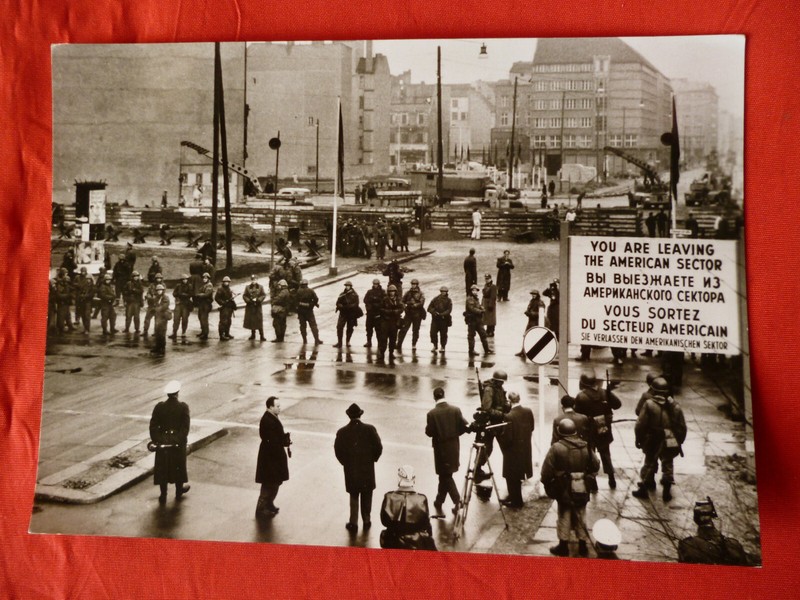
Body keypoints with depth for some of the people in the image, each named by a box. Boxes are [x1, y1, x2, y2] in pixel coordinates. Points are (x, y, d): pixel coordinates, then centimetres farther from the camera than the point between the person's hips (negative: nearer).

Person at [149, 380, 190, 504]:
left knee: (162, 468, 10)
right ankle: (179, 491, 32)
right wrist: (179, 441, -13)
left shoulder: (159, 407, -5)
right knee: (178, 466, 17)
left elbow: (153, 425, -7)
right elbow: (185, 427, -15)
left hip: (162, 443, 1)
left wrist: (155, 440, -5)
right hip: (178, 443, -1)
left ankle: (163, 496, 13)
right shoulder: (183, 407, -10)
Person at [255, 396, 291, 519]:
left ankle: (269, 505, 36)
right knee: (269, 484, 1)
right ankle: (261, 510, 13)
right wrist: (286, 441, -16)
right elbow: (272, 441, -27)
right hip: (270, 457, -10)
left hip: (275, 455, 10)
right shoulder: (267, 421, -25)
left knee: (275, 482, 21)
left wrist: (286, 437, -5)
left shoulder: (272, 417, 5)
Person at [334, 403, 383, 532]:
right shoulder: (370, 429, -12)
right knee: (367, 496, 17)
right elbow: (379, 447, -10)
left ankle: (353, 523, 17)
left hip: (351, 469, 0)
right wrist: (372, 459, 7)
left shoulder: (342, 432, -10)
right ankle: (366, 520, 25)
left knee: (354, 496, 15)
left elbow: (338, 451, -7)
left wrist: (346, 462, 9)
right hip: (368, 468, 0)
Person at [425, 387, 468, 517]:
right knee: (445, 475, 16)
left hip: (441, 448, -4)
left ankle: (457, 500, 5)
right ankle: (438, 504, 20)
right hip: (454, 446, 4)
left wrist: (427, 428, 8)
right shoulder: (456, 410, -5)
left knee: (445, 476, 9)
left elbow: (429, 432, -13)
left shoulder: (432, 413, -14)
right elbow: (464, 427, -4)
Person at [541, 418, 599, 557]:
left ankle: (563, 546, 15)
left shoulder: (556, 448, -16)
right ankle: (583, 545, 24)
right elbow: (595, 467, 6)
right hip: (582, 490, 4)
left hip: (564, 490, -3)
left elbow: (547, 470, -16)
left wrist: (547, 484, 0)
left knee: (564, 517, 9)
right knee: (581, 517, 16)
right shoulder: (585, 447, -3)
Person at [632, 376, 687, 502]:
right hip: (670, 443, 2)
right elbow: (682, 427, 3)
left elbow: (640, 425, -14)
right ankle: (666, 492, 21)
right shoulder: (675, 406, -5)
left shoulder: (649, 404, -17)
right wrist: (679, 442, 16)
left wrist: (638, 439, 0)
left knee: (649, 464, 14)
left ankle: (643, 489, 24)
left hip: (652, 443, -2)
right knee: (667, 465, 18)